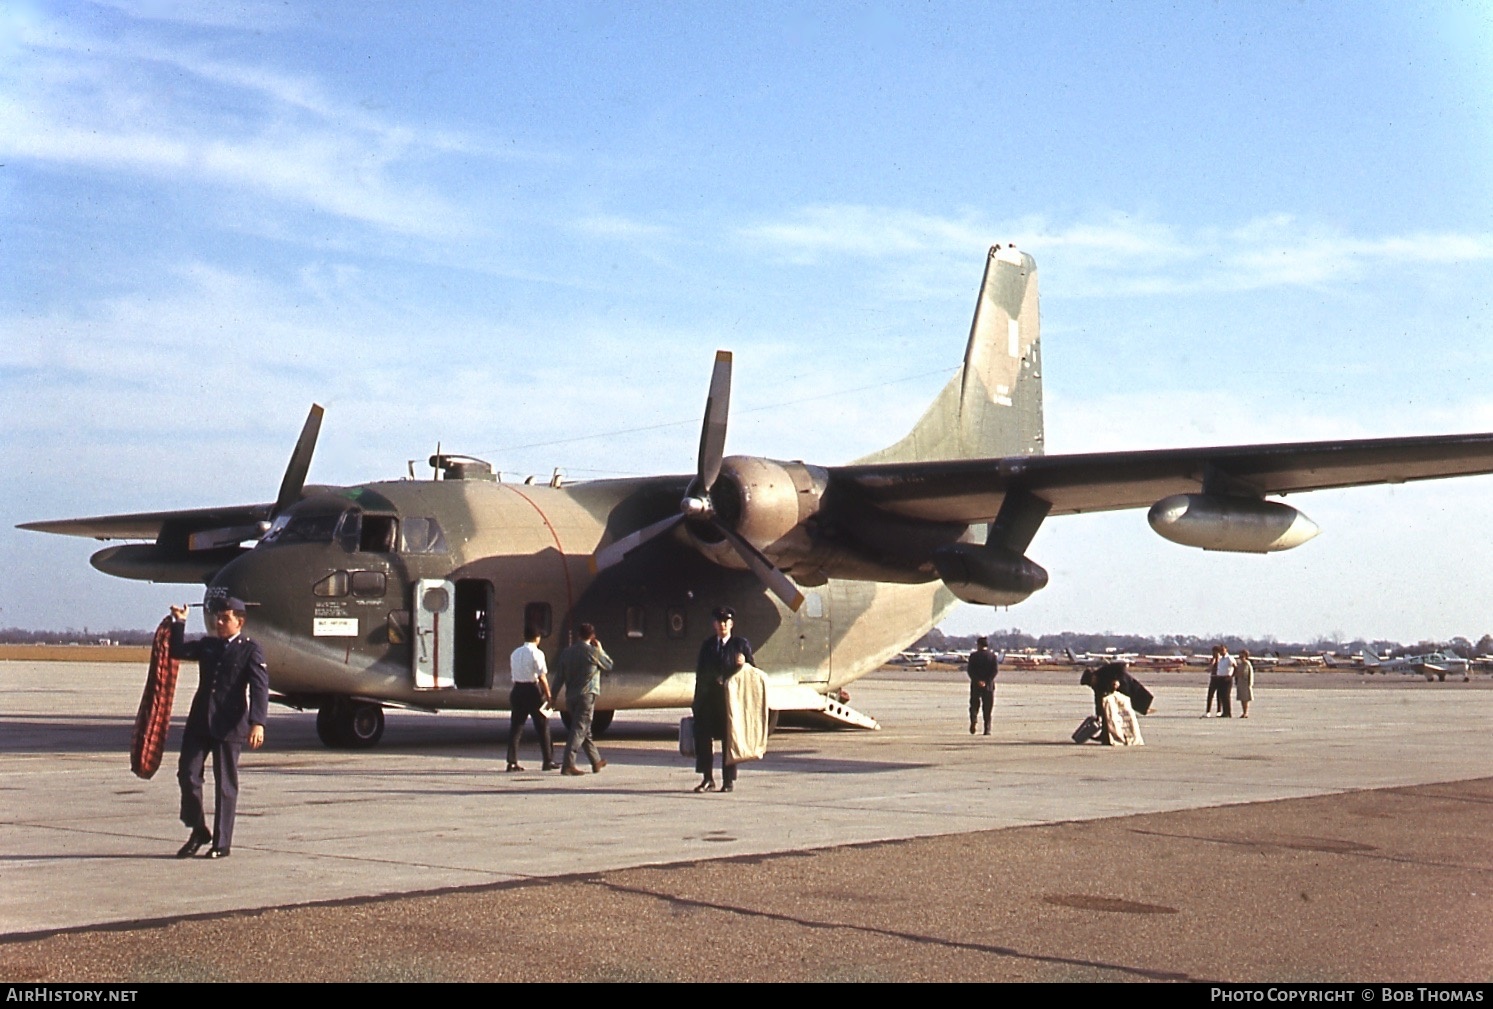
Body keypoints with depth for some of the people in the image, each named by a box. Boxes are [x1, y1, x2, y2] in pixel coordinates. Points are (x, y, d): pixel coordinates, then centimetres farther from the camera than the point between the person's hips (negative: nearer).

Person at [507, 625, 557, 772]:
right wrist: (548, 696, -7)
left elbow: (511, 675, 13)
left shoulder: (515, 653, 10)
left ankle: (512, 762, 3)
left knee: (516, 726, 7)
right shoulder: (536, 653, -10)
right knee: (542, 726, 5)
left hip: (517, 690, 6)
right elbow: (542, 677, -12)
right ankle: (548, 761, 8)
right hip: (532, 690, -6)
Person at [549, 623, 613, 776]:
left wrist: (552, 696, 11)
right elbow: (608, 665, 9)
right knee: (579, 729, -9)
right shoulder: (593, 652, -7)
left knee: (585, 730, 17)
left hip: (570, 697, 6)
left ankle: (597, 761, 31)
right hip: (586, 695, -6)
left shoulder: (567, 652, 9)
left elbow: (558, 677, 8)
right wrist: (600, 650, 21)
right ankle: (567, 764, -20)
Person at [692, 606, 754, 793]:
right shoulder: (707, 645, 13)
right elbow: (700, 672, 13)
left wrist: (743, 664, -17)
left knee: (729, 739, 1)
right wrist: (697, 701, 9)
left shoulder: (741, 644, 4)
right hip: (708, 698, 3)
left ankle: (729, 780, 9)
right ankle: (707, 779, 6)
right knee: (702, 737, -3)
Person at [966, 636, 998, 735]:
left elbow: (970, 670, -9)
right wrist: (987, 681, -11)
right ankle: (987, 729, 2)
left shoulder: (973, 655, 0)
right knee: (987, 709, 6)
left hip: (975, 685, -1)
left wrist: (977, 681, -11)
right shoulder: (992, 655, 3)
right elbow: (996, 669, -7)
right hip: (989, 686, 1)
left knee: (974, 705, 10)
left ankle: (973, 721, -15)